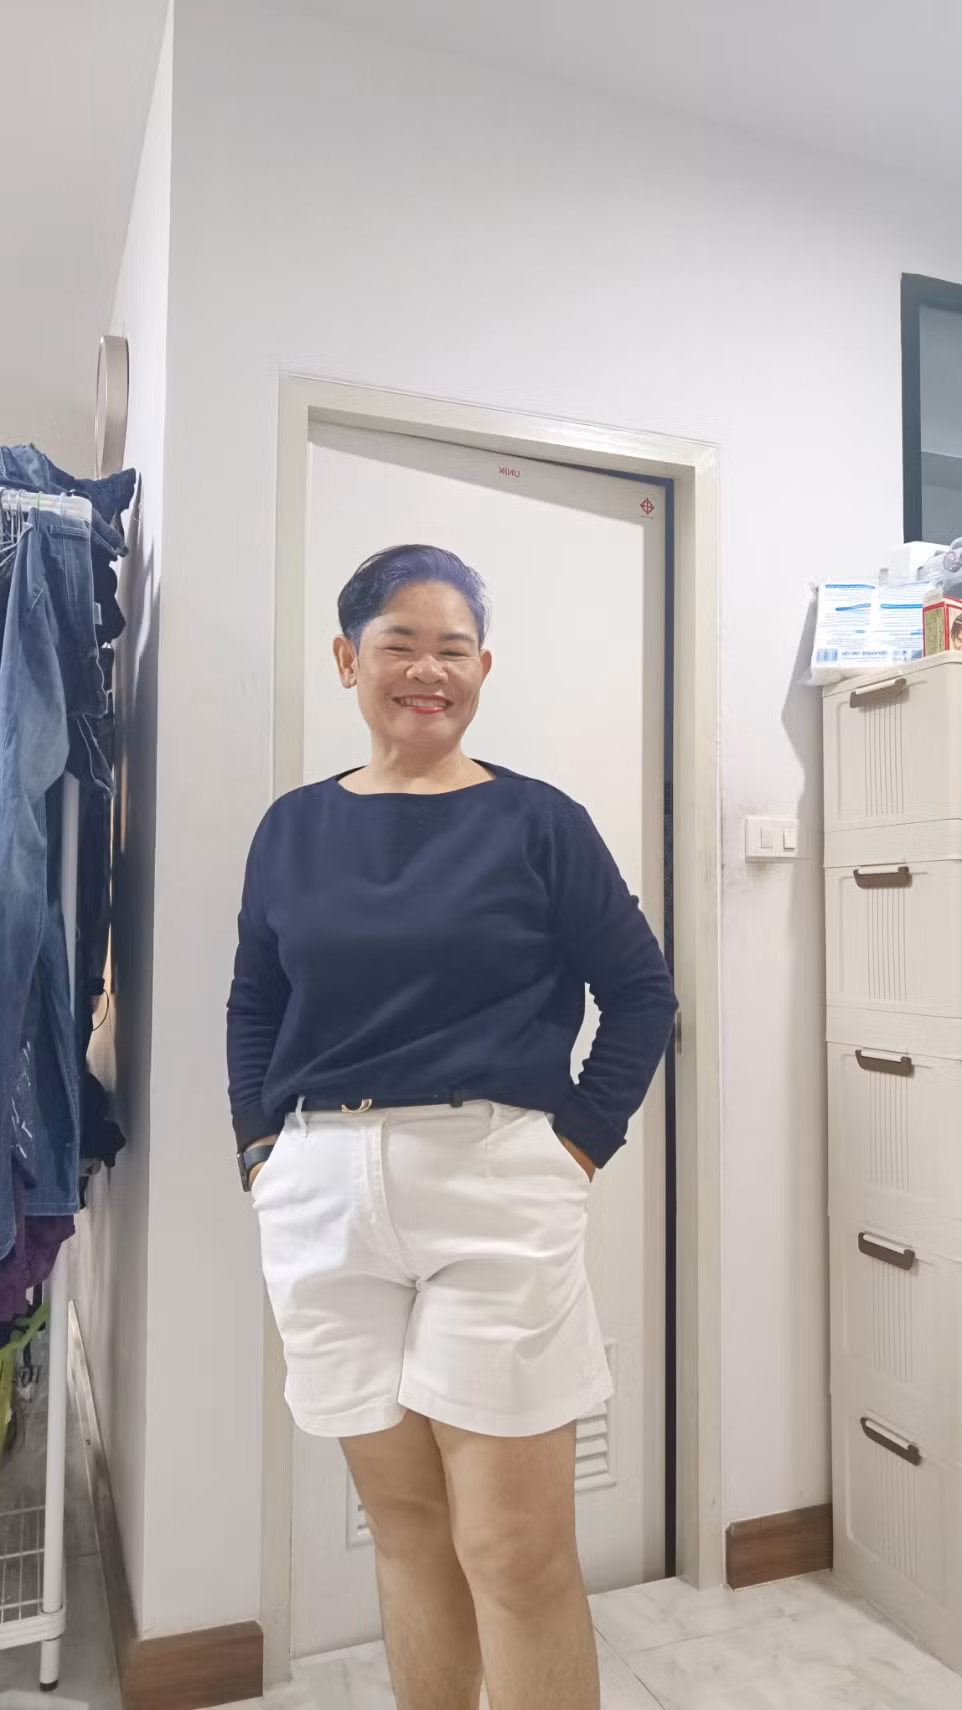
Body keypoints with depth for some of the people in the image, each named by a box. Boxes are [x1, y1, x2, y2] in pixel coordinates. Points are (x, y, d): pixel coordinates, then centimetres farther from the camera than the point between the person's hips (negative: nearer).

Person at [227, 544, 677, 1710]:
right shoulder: (294, 828, 8)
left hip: (494, 1190, -3)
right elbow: (253, 1008, 14)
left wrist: (582, 1141, -3)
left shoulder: (536, 822, -1)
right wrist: (262, 1151, 4)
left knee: (515, 1548, 4)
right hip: (323, 1200, 4)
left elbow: (641, 993, 3)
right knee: (404, 1524, 17)